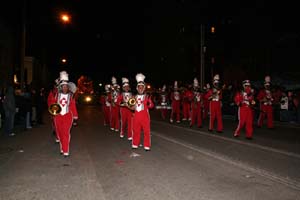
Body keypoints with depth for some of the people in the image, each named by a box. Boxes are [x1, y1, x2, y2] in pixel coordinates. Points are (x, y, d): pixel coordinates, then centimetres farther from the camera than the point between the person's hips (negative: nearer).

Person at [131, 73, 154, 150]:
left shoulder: (147, 96, -1)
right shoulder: (135, 97, 10)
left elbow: (152, 105, -12)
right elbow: (132, 107, 19)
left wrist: (149, 104, -32)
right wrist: (132, 107, -3)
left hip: (145, 116, -3)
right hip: (136, 116, 3)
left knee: (146, 131, 0)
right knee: (136, 130, 10)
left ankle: (147, 146, 9)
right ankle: (135, 144, 24)